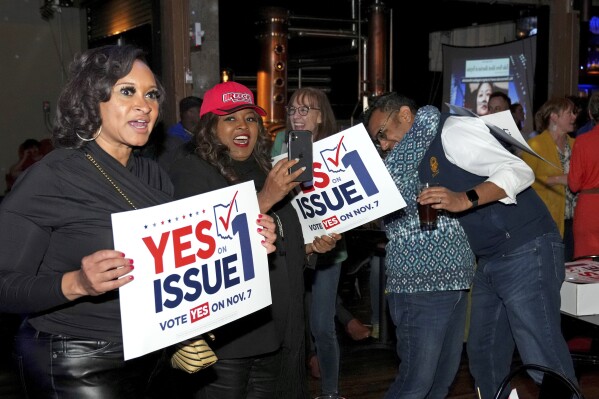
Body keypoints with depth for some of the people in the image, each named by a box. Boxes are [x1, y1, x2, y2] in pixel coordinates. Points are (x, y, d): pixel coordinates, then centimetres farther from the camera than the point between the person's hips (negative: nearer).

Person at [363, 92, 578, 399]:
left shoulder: (452, 131, -11)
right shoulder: (422, 153, 16)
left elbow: (519, 171, -19)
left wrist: (464, 199, -30)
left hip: (525, 252, -10)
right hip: (489, 261, 10)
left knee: (542, 360, -9)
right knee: (484, 354, 13)